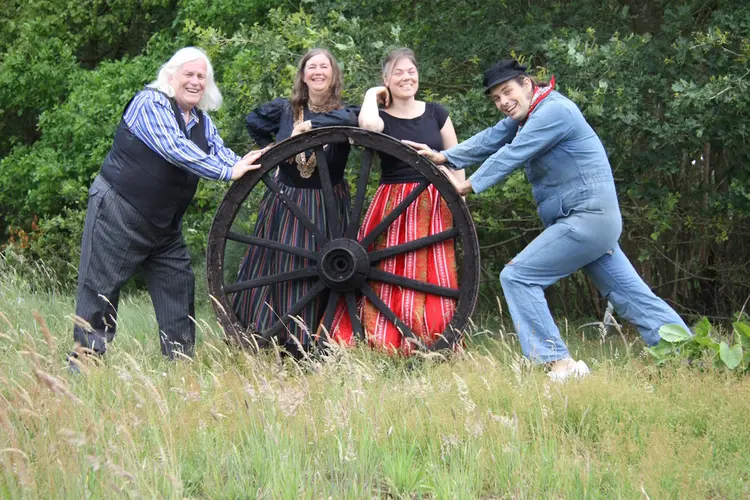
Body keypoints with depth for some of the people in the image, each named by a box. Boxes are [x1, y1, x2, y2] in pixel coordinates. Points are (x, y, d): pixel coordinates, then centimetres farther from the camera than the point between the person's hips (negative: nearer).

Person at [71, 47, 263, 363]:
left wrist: (251, 166, -24)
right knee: (101, 289, -4)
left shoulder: (203, 121, 10)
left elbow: (220, 153, -2)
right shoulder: (151, 103, -14)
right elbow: (175, 148, -27)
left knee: (179, 288, 5)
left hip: (165, 223, 8)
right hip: (119, 211, -8)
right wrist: (228, 172, -31)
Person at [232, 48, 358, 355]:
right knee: (276, 268, 0)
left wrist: (309, 125, -30)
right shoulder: (285, 109, 4)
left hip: (327, 207, -2)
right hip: (285, 202, 2)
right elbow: (253, 121, 23)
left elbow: (350, 120, -30)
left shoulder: (343, 111, -3)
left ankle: (308, 348, 1)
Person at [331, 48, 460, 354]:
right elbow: (367, 123, -24)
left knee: (434, 279, 1)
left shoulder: (435, 113, 10)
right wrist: (371, 95, -5)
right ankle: (383, 347, -6)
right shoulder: (381, 117, 2)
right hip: (393, 207, -2)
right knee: (390, 277, -7)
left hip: (434, 205, 2)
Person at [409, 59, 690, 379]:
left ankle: (559, 362, -13)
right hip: (598, 221, 10)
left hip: (587, 220, -10)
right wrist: (444, 157, 9)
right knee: (633, 296, 9)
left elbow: (511, 155, -16)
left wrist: (469, 185, -10)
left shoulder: (553, 110, -14)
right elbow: (490, 140, 16)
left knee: (517, 277, -11)